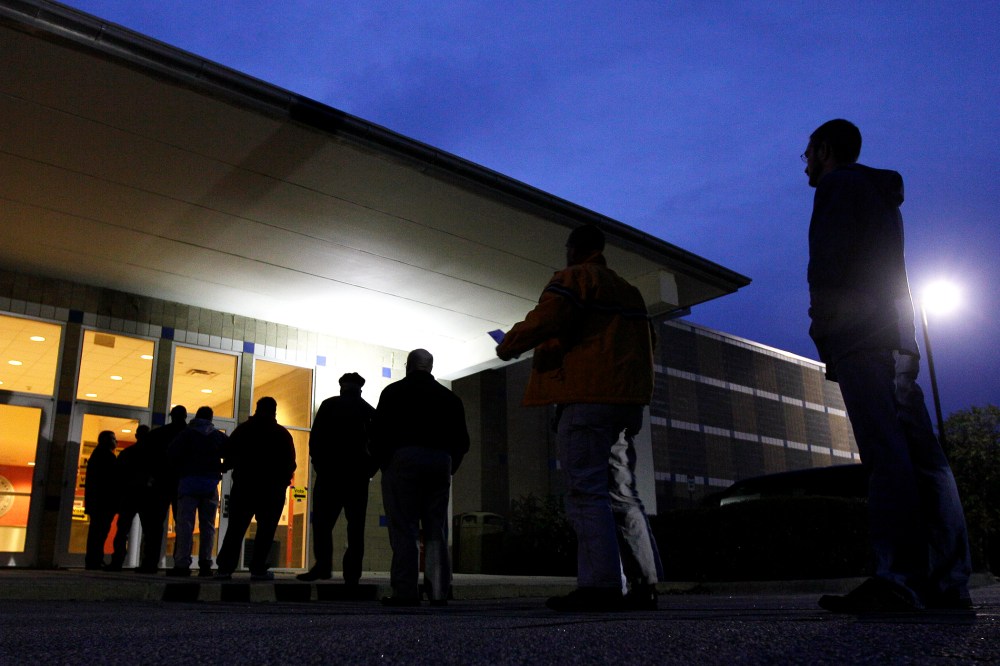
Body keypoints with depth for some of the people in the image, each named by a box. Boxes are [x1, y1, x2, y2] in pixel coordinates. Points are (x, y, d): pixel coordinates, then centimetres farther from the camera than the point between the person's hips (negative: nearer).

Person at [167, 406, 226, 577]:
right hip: (211, 483, 2)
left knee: (185, 523, -3)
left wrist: (179, 470, 6)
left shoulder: (187, 433, 3)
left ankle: (182, 564, -10)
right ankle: (205, 564, 4)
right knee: (207, 525, 7)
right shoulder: (219, 436, 9)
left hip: (189, 481, -2)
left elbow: (172, 453, -9)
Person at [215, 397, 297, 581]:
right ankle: (258, 569, -5)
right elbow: (290, 463, -2)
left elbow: (229, 457, 6)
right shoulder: (282, 434, 0)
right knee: (265, 530, 2)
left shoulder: (242, 429, 5)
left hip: (244, 485, 2)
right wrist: (284, 479, 14)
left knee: (235, 528, 6)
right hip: (272, 489, -2)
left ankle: (225, 568, -1)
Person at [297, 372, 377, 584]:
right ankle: (352, 572, 4)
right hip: (359, 476, 2)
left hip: (330, 473, -2)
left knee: (322, 521, 0)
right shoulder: (370, 411, 5)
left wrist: (319, 464, 2)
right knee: (356, 526, 4)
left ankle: (323, 565, -8)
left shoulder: (329, 405, 3)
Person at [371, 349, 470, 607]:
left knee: (404, 529, -4)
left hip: (403, 460, -3)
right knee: (436, 531, 6)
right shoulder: (449, 398, 16)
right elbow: (462, 440, 14)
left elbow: (379, 431, -3)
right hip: (440, 464, 4)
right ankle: (439, 591, 5)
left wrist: (382, 462, 8)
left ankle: (405, 591, -8)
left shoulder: (393, 392, 5)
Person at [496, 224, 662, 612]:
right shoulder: (630, 292, 26)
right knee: (622, 495, 8)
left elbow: (546, 320, -15)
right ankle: (646, 584, 3)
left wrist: (508, 345, 0)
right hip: (627, 401, 8)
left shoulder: (574, 279, 0)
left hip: (587, 396, -8)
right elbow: (645, 343, 29)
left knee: (586, 492, -10)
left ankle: (600, 586, -16)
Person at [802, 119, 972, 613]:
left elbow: (828, 262, -11)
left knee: (885, 451, -17)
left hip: (858, 332, -9)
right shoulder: (881, 193, 31)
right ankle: (948, 583, 2)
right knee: (922, 455, 2)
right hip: (897, 333, 9)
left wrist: (824, 331, -11)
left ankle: (899, 581, -21)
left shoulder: (836, 185, 4)